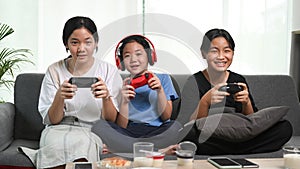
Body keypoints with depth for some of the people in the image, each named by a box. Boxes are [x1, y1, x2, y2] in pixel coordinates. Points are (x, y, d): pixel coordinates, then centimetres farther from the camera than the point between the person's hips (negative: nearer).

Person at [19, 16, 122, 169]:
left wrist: (106, 97, -23)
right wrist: (59, 97, -20)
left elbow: (112, 120, -2)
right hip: (58, 131, 0)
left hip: (93, 133, 1)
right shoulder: (54, 71, 4)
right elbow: (51, 120, 0)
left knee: (81, 141, -35)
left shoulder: (109, 71, 2)